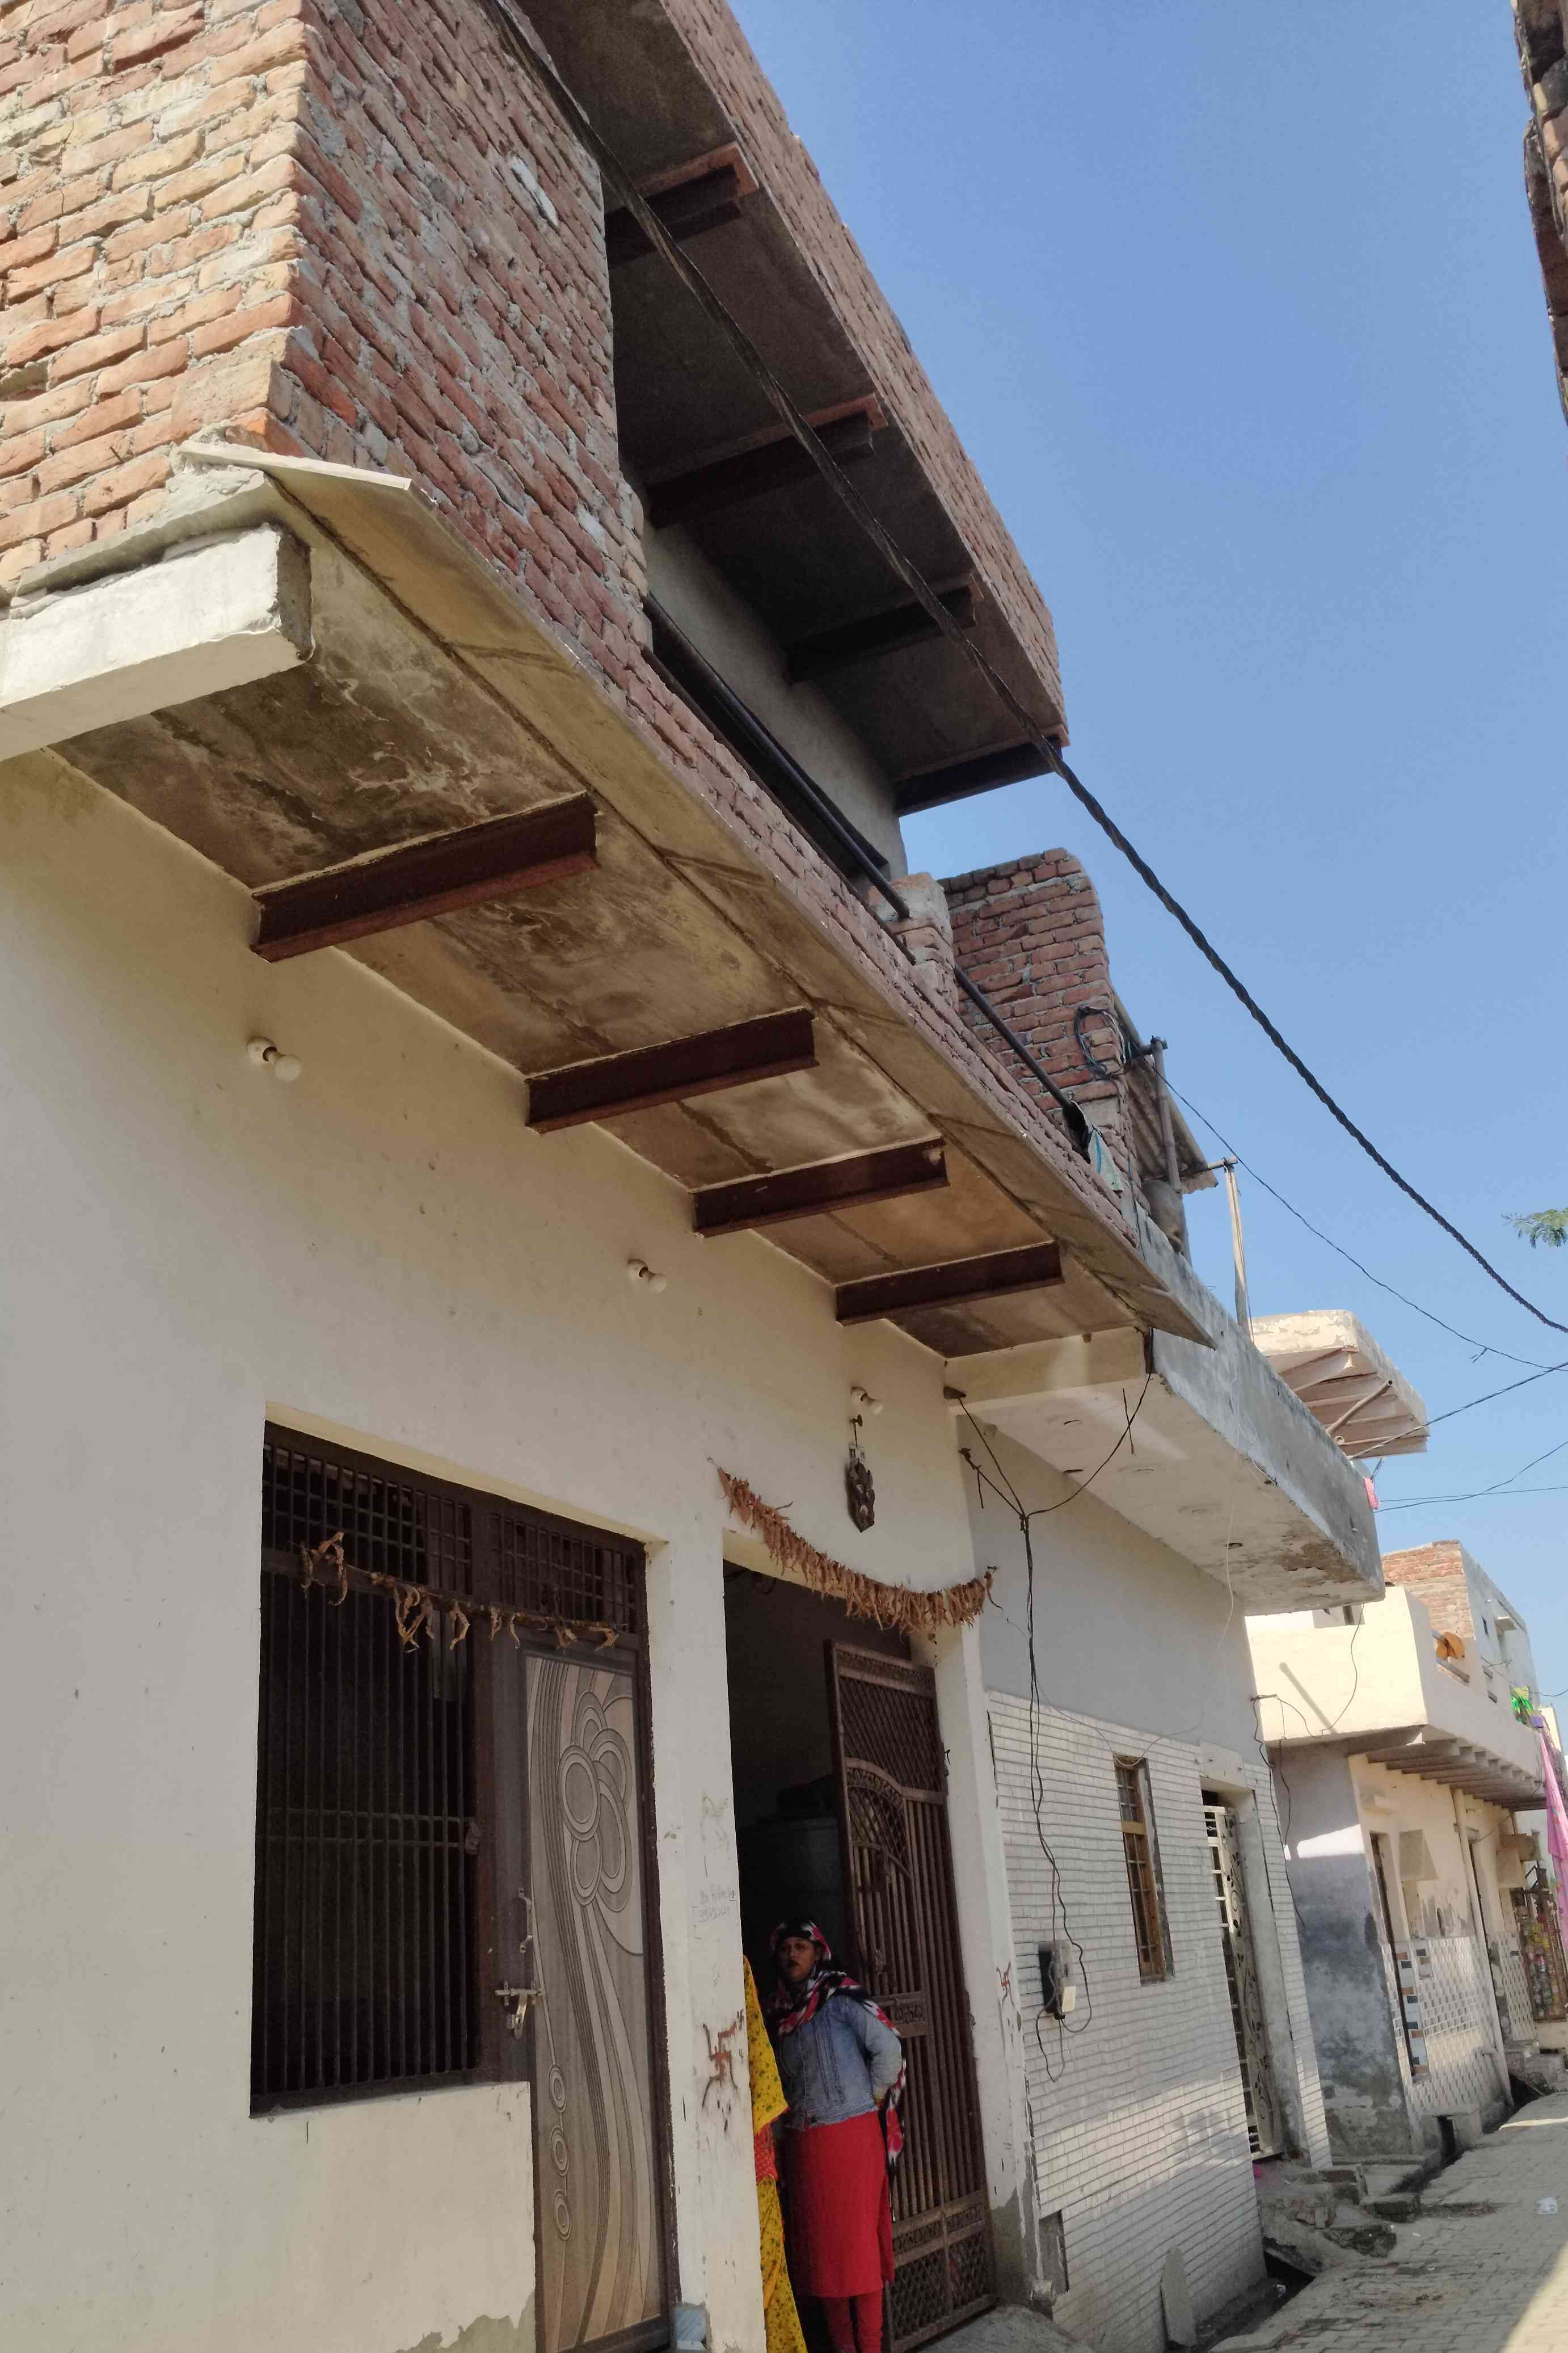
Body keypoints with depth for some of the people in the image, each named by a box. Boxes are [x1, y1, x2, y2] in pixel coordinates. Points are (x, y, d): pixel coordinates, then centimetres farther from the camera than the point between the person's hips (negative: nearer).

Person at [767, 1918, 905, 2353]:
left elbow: (889, 2049, -11)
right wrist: (788, 2114, 7)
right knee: (820, 2245, 9)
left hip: (851, 2134, -6)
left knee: (859, 2241, -1)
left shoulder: (842, 1998, -7)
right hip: (803, 2142, 6)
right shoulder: (779, 2010, 10)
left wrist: (870, 2101, -5)